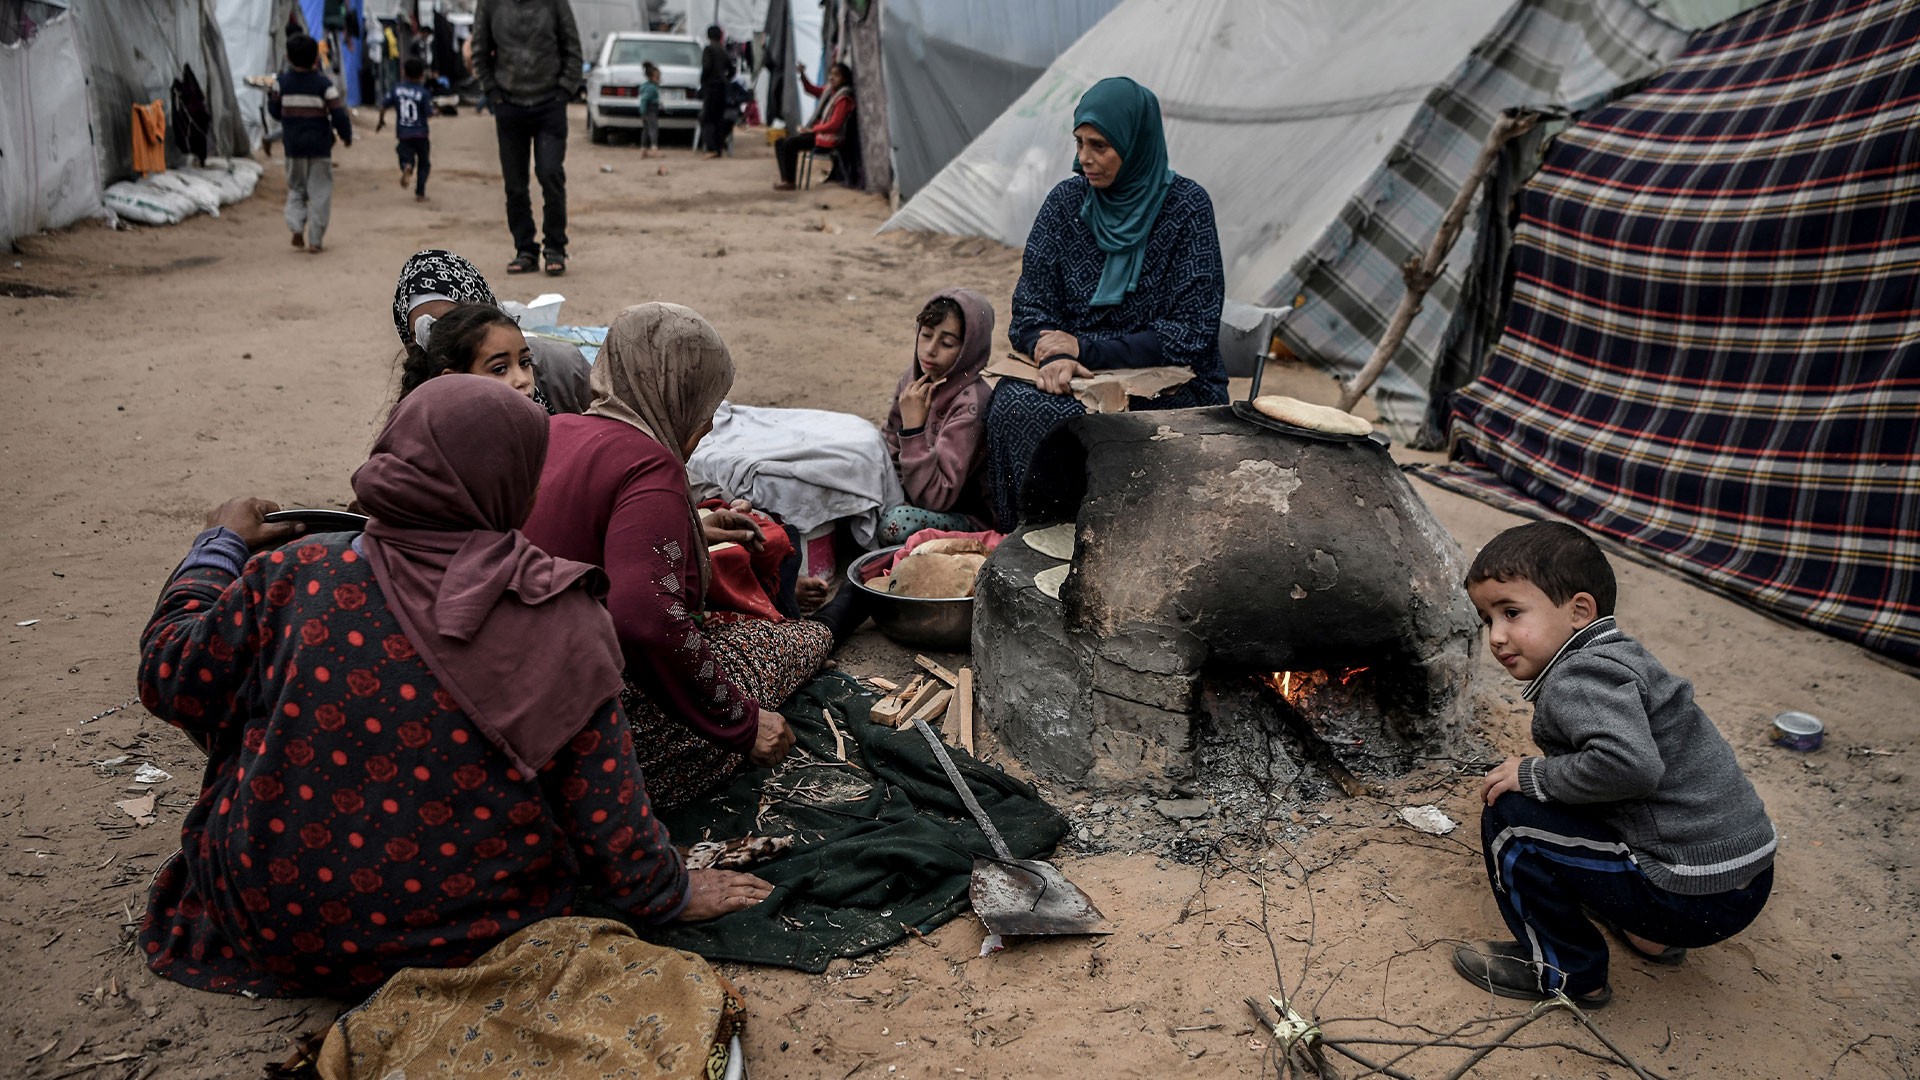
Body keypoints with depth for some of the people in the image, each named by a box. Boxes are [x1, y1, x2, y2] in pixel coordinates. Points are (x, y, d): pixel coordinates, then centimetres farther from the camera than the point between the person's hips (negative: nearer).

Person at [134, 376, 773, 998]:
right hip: (461, 942, -1)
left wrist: (220, 544, 15)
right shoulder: (557, 623, -20)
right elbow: (604, 810, -13)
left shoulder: (299, 577, -16)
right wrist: (669, 893, 6)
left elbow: (170, 677, 0)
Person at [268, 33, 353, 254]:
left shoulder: (281, 83, -1)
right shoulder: (324, 84, -10)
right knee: (319, 193, 4)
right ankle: (315, 240, 1)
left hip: (293, 146, 3)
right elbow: (339, 115, -13)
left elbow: (274, 111, 7)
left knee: (296, 188, 18)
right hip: (320, 146, -3)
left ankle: (297, 227, -3)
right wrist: (346, 136, 4)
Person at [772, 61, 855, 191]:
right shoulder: (829, 90, 10)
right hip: (817, 131, 9)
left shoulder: (844, 98, -15)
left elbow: (834, 125, -20)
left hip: (829, 138, -9)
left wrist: (811, 129, -15)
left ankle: (789, 182, -13)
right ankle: (785, 179, -8)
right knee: (780, 142, 0)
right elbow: (811, 89, 24)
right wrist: (802, 74, 6)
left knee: (790, 143, -22)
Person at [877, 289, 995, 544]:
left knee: (898, 522, -34)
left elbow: (935, 499, -27)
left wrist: (913, 427, -30)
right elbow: (890, 453, 12)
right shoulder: (915, 378, -3)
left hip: (967, 517, -7)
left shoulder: (971, 403, -24)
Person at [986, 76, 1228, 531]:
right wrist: (1052, 354, -20)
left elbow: (1190, 333, -11)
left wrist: (1087, 349, -15)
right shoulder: (1066, 201, 4)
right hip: (1077, 378, 4)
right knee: (1011, 404, -28)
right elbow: (1030, 308, 3)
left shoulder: (1185, 206, -8)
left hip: (1172, 391, -4)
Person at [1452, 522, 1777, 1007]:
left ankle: (1566, 972, 6)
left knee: (1512, 816, -9)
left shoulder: (1578, 679, -19)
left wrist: (1533, 777, -20)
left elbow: (1631, 764, -35)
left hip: (1693, 896, -10)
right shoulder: (1619, 657, 11)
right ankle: (1648, 934, 22)